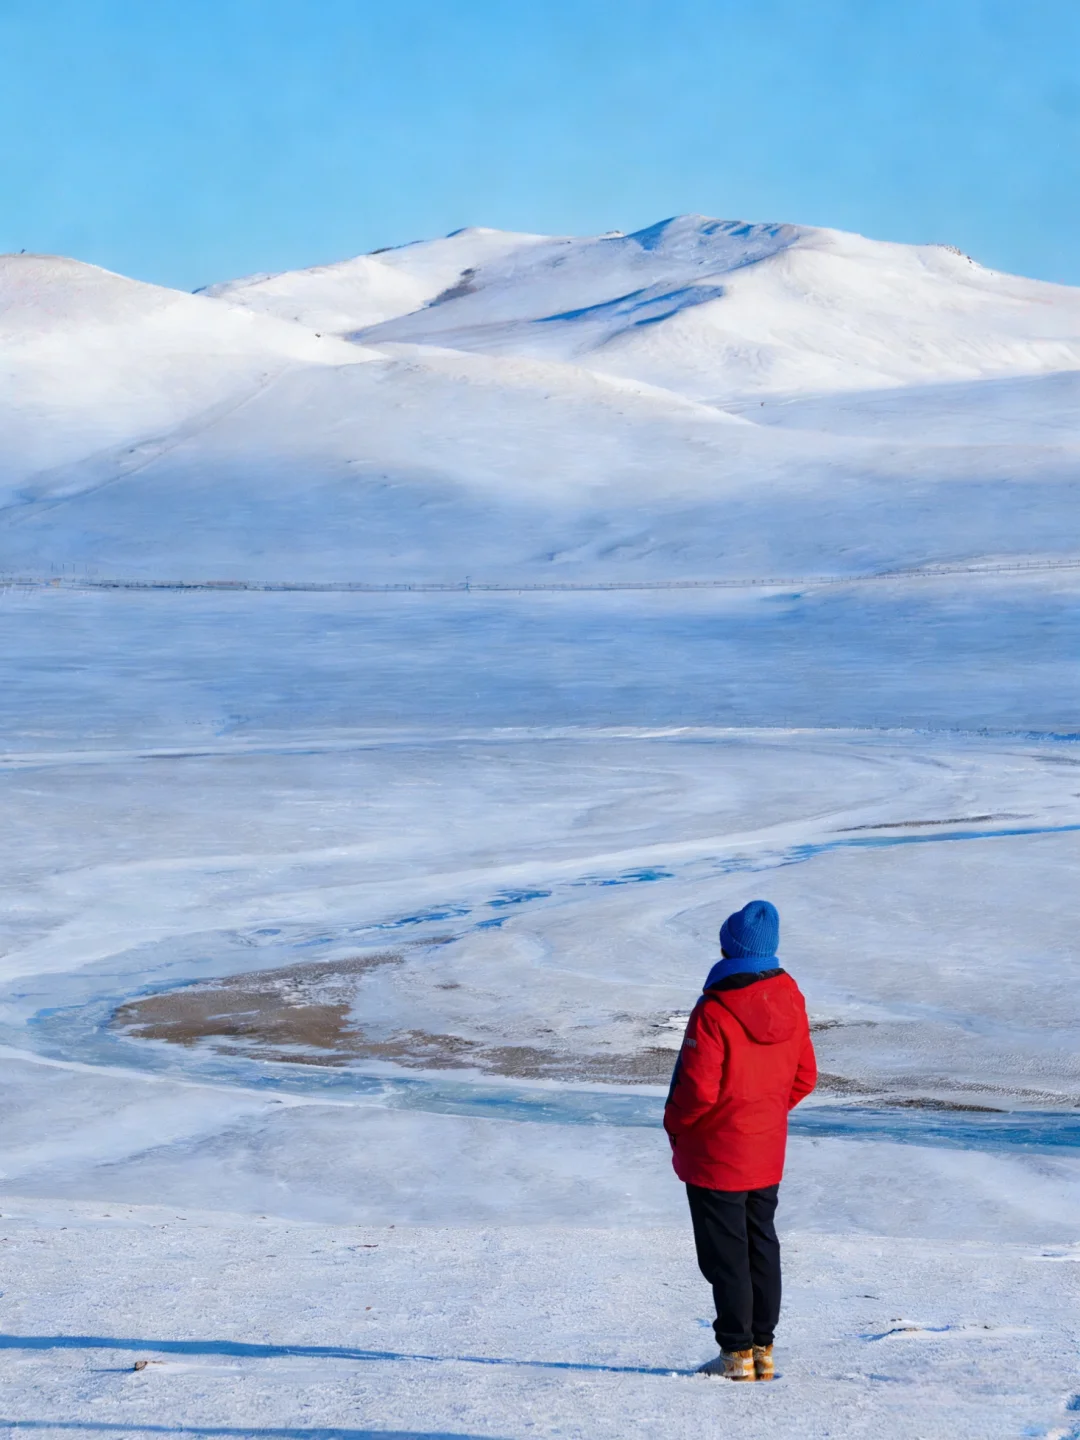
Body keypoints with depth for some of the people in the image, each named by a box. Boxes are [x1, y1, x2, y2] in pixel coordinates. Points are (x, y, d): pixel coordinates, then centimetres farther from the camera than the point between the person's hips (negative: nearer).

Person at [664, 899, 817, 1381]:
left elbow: (698, 1088, -22)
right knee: (761, 1245, 16)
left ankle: (737, 1353, 7)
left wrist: (675, 1125, -3)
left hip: (717, 1153, -7)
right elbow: (803, 1077, 6)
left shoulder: (715, 1011, -23)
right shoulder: (790, 1000, -1)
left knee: (725, 1253, 3)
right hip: (768, 1153, 7)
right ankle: (763, 1346, 21)